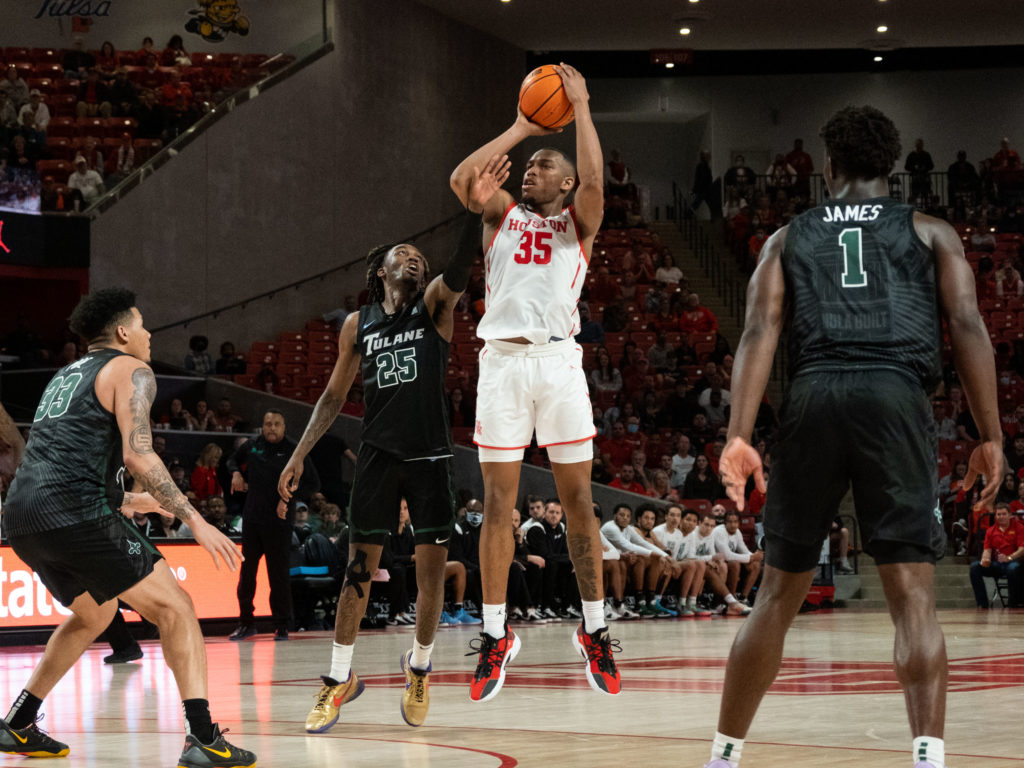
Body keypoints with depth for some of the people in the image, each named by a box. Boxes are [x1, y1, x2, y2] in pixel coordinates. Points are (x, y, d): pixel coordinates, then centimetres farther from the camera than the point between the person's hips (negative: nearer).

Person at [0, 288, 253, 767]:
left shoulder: (67, 376, 29)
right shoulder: (130, 371, 4)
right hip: (75, 513, -8)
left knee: (94, 612, 30)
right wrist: (195, 521, -8)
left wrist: (128, 502, 41)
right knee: (174, 607, -2)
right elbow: (138, 456, -10)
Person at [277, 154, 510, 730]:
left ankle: (419, 666, 20)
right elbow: (335, 396, 15)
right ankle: (341, 678, 10)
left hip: (430, 455, -1)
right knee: (360, 567, 0)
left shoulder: (435, 306, 4)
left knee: (433, 568, 0)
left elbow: (460, 270, -17)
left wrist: (476, 211, -35)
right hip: (379, 455, 1)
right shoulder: (358, 325, 10)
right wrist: (299, 455, 7)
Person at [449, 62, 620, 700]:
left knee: (578, 500, 0)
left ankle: (595, 630, 8)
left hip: (559, 360, -1)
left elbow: (593, 180, -10)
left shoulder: (578, 222, 12)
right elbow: (461, 179, -2)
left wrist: (581, 108, -5)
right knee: (499, 502, 0)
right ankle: (497, 635, 4)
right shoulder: (502, 215, 18)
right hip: (502, 360, 1)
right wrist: (519, 128, 4)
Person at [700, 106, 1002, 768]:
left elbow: (760, 332, 6)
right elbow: (967, 325, 5)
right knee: (914, 594, -5)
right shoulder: (929, 232, 19)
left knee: (780, 594, 13)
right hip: (896, 396, -2)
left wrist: (739, 438, -2)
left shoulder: (789, 239, 22)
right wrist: (991, 437, 6)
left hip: (815, 397, 2)